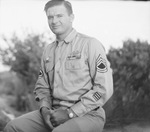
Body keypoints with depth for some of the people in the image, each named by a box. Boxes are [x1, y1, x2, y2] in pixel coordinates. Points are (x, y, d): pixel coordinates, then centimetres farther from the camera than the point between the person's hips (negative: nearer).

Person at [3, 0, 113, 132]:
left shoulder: (90, 44, -5)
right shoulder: (48, 50, 14)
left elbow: (104, 88, -11)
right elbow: (42, 86, 21)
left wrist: (70, 113, -14)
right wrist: (45, 108, -1)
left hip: (87, 114, -6)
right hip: (55, 112, 6)